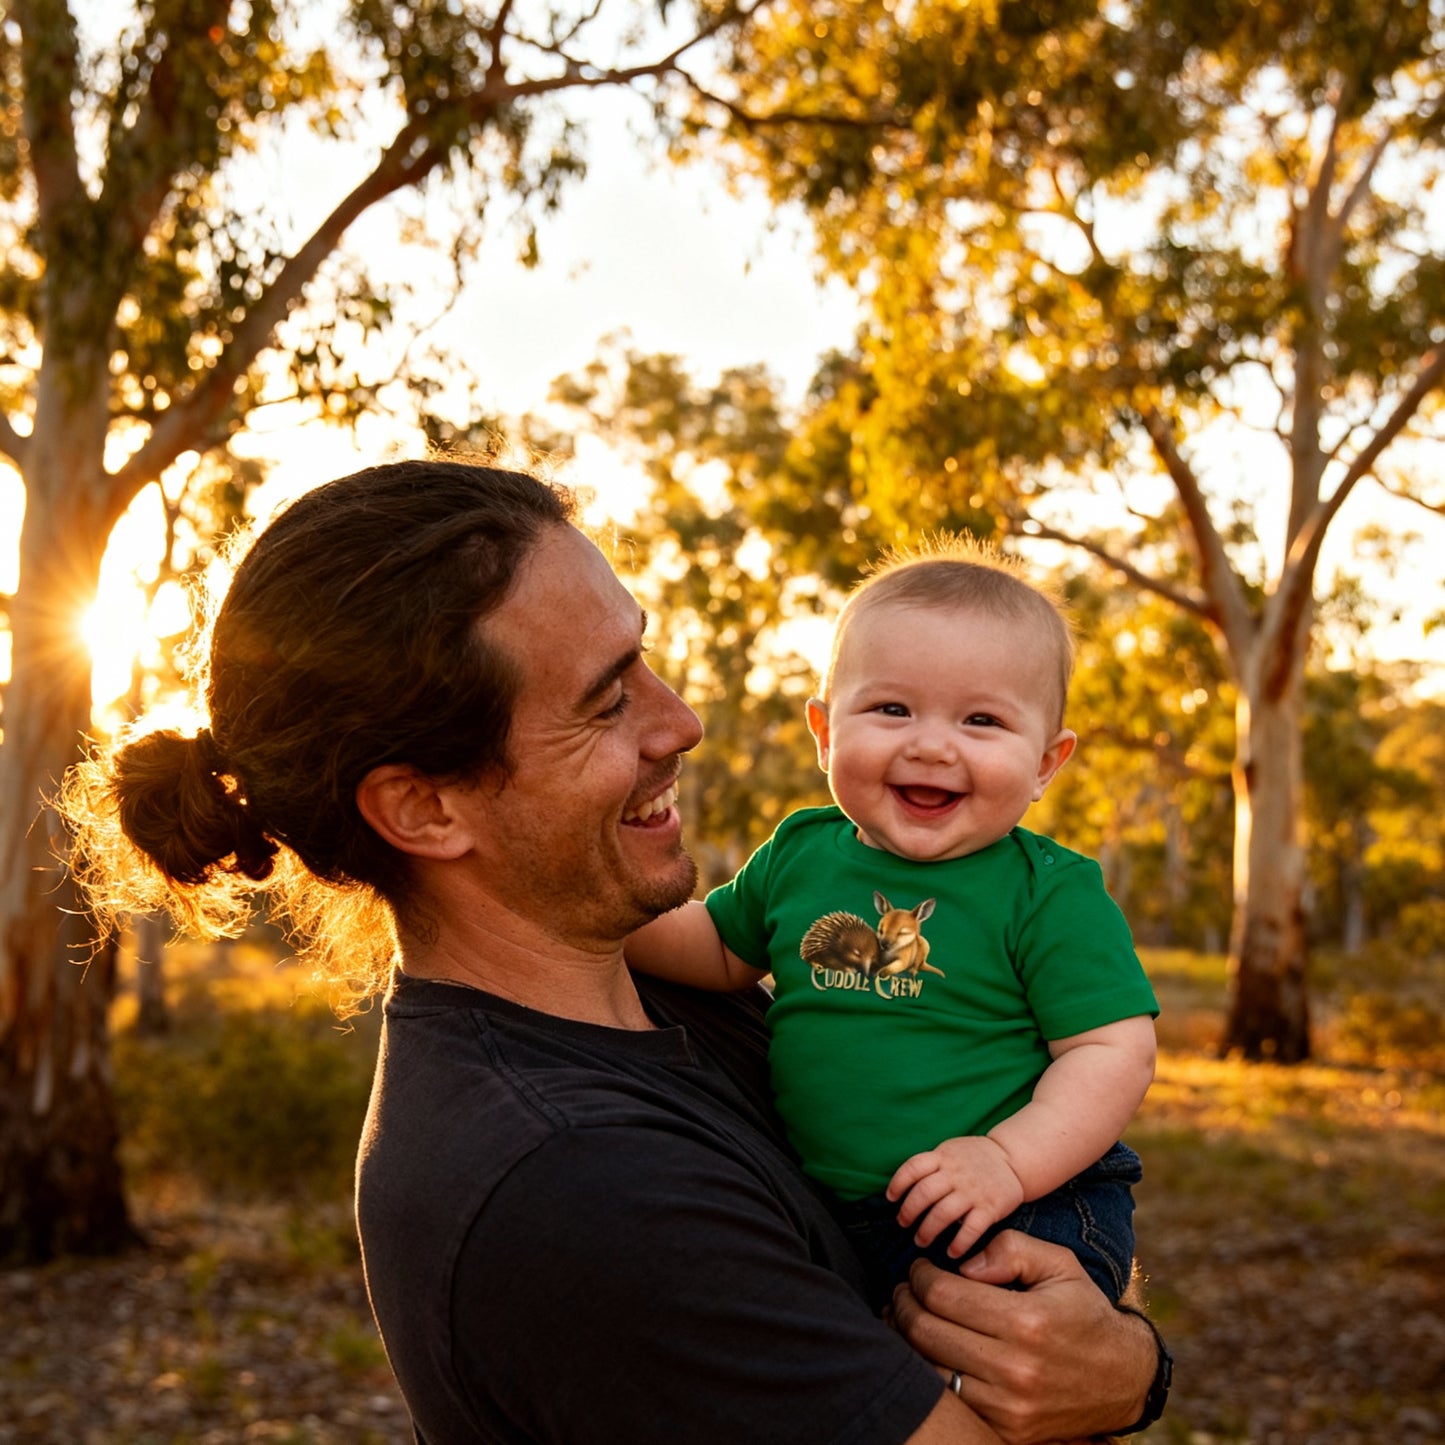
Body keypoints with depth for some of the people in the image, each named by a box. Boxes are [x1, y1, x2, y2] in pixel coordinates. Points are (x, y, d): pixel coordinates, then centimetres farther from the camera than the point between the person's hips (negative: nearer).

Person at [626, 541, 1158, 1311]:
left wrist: (1011, 1161, -24)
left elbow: (1115, 1048, -12)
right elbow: (723, 950, 18)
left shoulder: (1051, 894, -11)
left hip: (1027, 1210, -5)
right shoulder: (800, 852, 3)